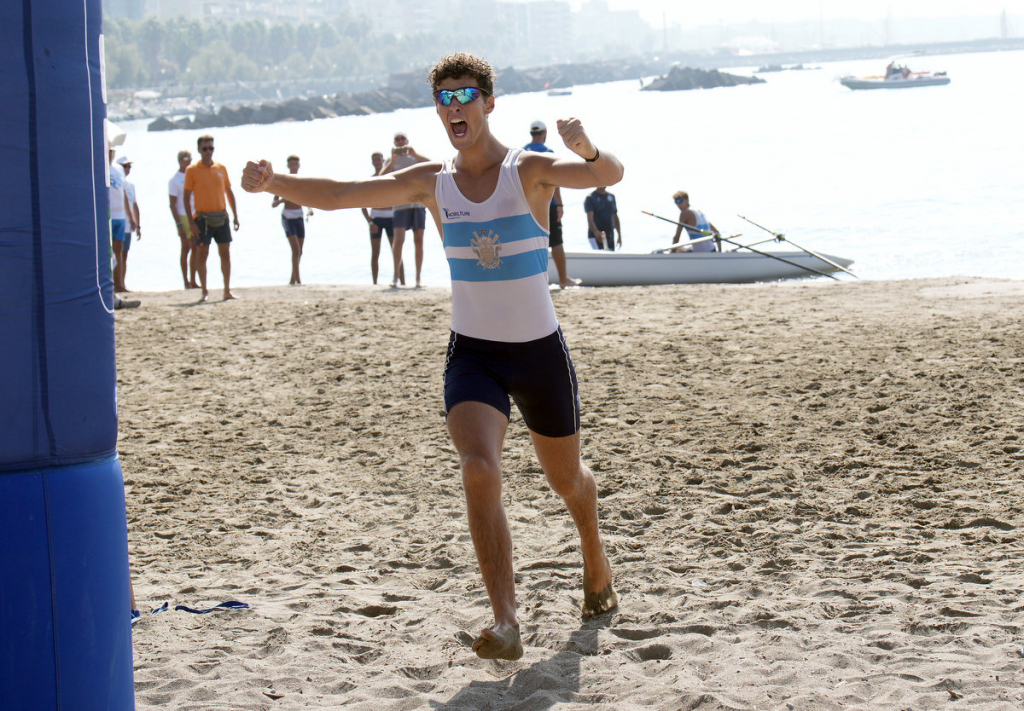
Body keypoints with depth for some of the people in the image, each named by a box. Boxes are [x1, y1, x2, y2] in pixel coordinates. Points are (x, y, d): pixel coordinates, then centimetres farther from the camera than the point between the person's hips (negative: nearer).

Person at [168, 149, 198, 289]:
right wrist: (179, 224, -15)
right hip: (183, 217, -6)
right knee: (186, 249, -3)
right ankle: (186, 282, 2)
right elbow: (172, 205, -8)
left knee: (196, 249, 6)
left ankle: (193, 281, 12)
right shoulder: (174, 180, -4)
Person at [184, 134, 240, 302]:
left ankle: (227, 290, 10)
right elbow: (187, 196, -3)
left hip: (221, 217, 4)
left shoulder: (221, 168, 9)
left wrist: (235, 215, 10)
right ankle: (204, 291, 4)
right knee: (202, 254, -2)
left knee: (225, 253, 4)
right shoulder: (192, 170, -2)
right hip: (202, 217, -3)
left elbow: (229, 192, 16)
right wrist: (191, 221, -10)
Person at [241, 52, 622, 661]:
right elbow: (337, 195, -6)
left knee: (567, 478, 16)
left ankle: (596, 562, 49)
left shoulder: (530, 171, -10)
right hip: (472, 352, 1)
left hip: (540, 350, -1)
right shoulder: (431, 183, -1)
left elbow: (609, 176, -25)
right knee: (479, 472, -22)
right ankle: (507, 624, -22)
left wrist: (590, 152, -48)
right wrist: (274, 183, -23)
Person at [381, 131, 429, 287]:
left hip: (419, 203, 2)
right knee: (398, 239, -15)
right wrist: (393, 160, -16)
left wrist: (415, 154, -16)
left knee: (419, 241, 0)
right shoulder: (391, 160, 12)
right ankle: (396, 275, -4)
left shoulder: (416, 157, 15)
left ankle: (418, 279, 4)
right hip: (401, 204, -2)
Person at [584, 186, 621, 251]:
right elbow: (590, 219, -19)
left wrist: (619, 235, 15)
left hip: (610, 236, 6)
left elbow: (616, 218, 20)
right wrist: (596, 232, -36)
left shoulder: (611, 197, 13)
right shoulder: (590, 198, -6)